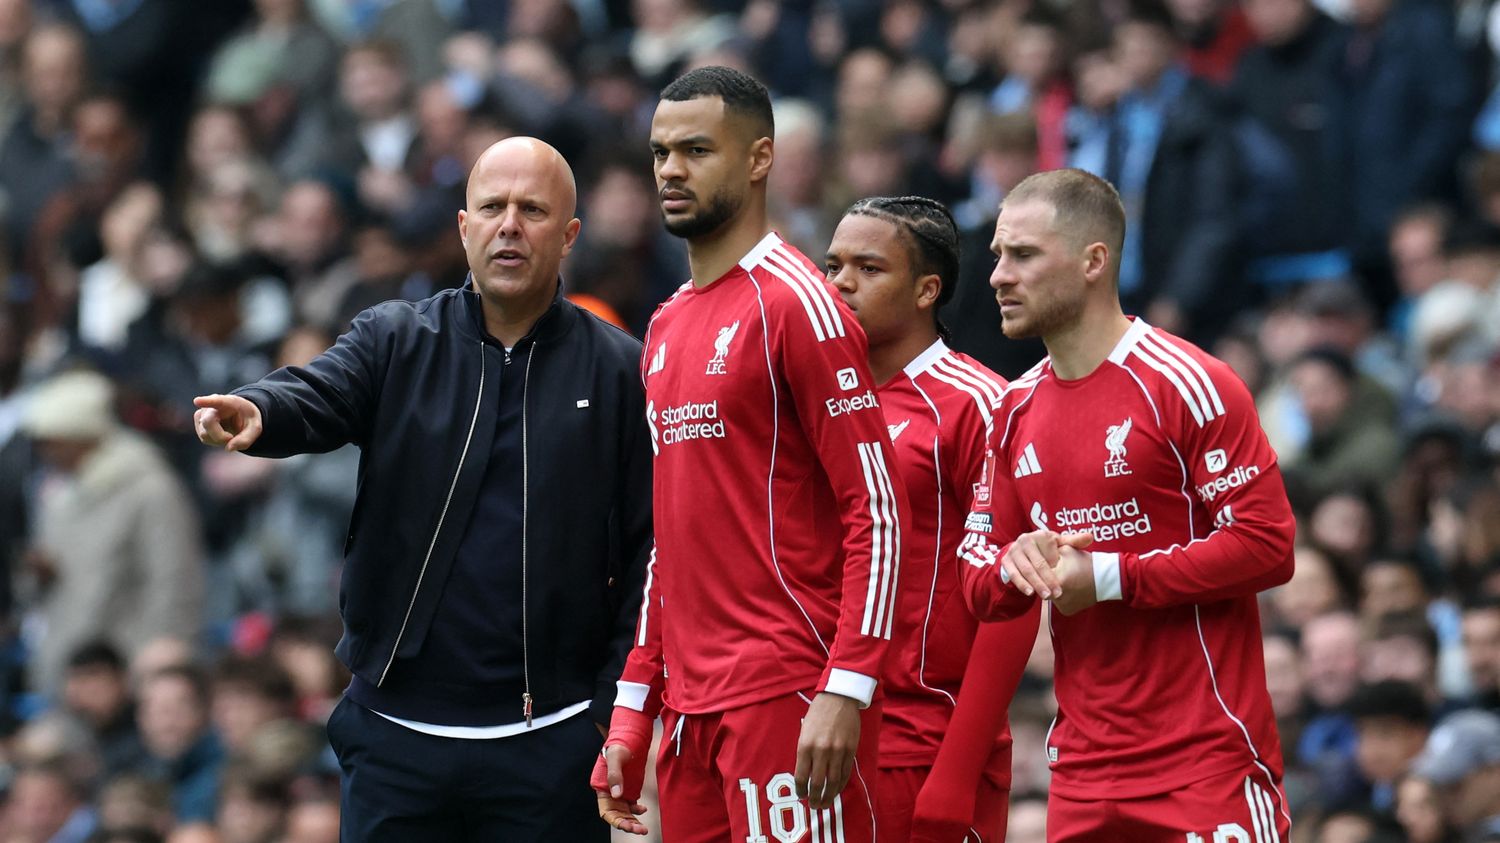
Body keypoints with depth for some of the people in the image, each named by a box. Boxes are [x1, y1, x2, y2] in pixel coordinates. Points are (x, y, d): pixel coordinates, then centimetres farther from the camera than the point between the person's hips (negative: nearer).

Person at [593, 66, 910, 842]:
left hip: (787, 694, -8)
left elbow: (877, 513, -12)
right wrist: (632, 710, 17)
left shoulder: (797, 304, -8)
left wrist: (844, 691, -20)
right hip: (692, 709, 8)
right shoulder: (667, 327, 17)